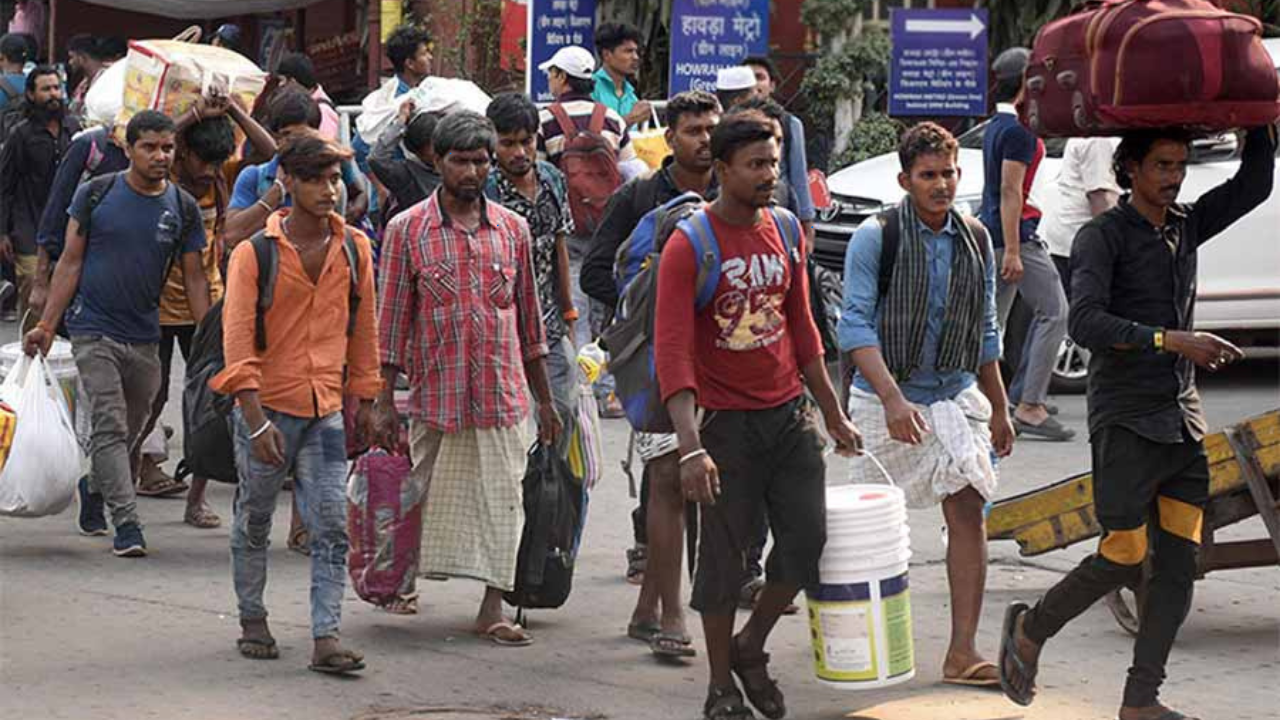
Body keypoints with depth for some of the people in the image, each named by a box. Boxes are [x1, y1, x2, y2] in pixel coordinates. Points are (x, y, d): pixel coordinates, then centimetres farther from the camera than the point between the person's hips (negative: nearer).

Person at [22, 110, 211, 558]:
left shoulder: (183, 209, 4)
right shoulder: (96, 195, -3)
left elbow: (194, 278, 8)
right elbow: (70, 262, 1)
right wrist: (46, 326, -4)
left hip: (144, 337, 3)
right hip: (93, 332, -3)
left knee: (132, 432, 11)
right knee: (111, 428, -11)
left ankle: (96, 492, 34)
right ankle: (127, 524, -16)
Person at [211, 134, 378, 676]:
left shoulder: (354, 249, 3)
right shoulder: (253, 254, -8)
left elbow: (363, 327, 13)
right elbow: (238, 340, -13)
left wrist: (363, 397, 14)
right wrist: (256, 421, -21)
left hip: (326, 408, 3)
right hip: (266, 404, -3)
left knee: (332, 528, -6)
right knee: (253, 523, 11)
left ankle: (326, 639, -9)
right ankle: (252, 622, 28)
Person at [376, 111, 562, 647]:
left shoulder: (512, 230, 9)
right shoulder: (407, 230, 0)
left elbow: (529, 317, 14)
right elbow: (392, 320, 1)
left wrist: (545, 400, 14)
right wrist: (384, 400, -4)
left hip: (503, 393, 2)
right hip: (435, 394, -2)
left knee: (502, 501, 0)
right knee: (426, 499, 5)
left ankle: (493, 608, 4)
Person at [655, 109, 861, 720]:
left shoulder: (784, 229, 6)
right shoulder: (689, 246, -13)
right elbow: (672, 353, -19)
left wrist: (833, 414, 17)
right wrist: (691, 447, -28)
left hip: (790, 412, 5)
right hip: (727, 420, -5)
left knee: (807, 537, 1)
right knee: (723, 553, 2)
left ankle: (751, 647, 23)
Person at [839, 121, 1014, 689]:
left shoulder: (974, 240, 6)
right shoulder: (875, 237, -10)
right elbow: (856, 324, -17)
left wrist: (999, 408, 17)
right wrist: (892, 398, -28)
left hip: (955, 394, 4)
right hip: (886, 396, -4)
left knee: (968, 512, -7)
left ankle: (962, 652, -8)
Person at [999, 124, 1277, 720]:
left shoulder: (1185, 227, 13)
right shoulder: (1102, 237, -7)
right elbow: (1086, 323, -21)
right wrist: (1173, 340, -29)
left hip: (1182, 420, 6)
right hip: (1126, 420, -6)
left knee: (1178, 564, 0)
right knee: (1124, 557, -7)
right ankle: (1030, 630, 17)